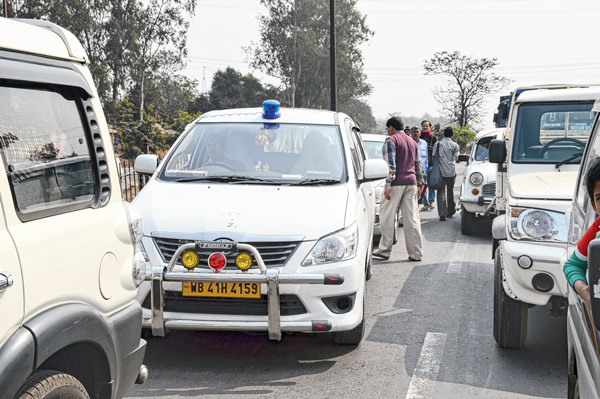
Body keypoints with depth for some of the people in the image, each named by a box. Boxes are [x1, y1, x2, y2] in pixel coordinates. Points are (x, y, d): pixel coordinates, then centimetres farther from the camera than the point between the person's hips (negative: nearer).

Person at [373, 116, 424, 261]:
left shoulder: (391, 140, -3)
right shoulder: (412, 142, 20)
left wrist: (388, 184, -17)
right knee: (412, 218, 5)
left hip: (397, 182, -7)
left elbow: (390, 164, -13)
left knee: (386, 216, 0)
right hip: (411, 183, 7)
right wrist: (418, 184, 23)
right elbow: (418, 164, 21)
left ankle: (384, 250, 1)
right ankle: (416, 253, 4)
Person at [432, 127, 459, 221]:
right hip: (451, 171, 1)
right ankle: (450, 211, 28)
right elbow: (456, 158, -1)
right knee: (450, 191, 17)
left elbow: (433, 157, 2)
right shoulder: (454, 145, 1)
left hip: (441, 171, 0)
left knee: (441, 193, -1)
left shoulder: (438, 144, 3)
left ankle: (442, 214, -12)